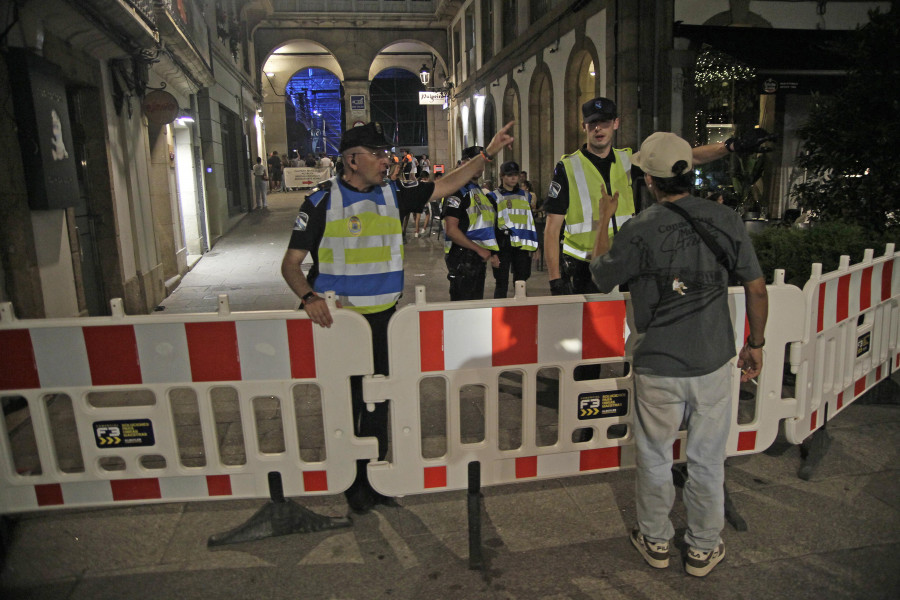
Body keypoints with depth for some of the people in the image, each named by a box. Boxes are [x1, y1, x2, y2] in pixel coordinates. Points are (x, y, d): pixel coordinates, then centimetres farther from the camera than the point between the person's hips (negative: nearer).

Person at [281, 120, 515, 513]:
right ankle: (350, 481, 27)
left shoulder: (394, 194, 5)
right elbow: (291, 263, -6)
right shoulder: (322, 200, -7)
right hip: (337, 319, -4)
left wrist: (489, 152, 5)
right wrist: (308, 296, -24)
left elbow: (446, 186, 10)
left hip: (383, 318, 4)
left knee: (378, 401, 14)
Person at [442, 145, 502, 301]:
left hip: (479, 258, 9)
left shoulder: (480, 191, 19)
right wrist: (479, 249, -18)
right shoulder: (458, 191, -12)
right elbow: (451, 230, -20)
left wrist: (492, 253, 13)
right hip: (463, 257, -9)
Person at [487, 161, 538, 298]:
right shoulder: (494, 197, 0)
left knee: (521, 281, 10)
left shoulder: (525, 195, 13)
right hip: (503, 245, -4)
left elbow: (531, 221, 17)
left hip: (522, 245, 4)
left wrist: (534, 246, 10)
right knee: (502, 283, 0)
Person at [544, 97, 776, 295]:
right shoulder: (568, 167, -4)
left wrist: (732, 145, -6)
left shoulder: (627, 160, 9)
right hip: (582, 271, -3)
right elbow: (552, 228, -6)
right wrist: (555, 279, -13)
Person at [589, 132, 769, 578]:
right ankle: (703, 549, 34)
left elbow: (600, 278, 0)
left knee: (654, 458, 17)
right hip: (714, 362, 3)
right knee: (707, 460, 17)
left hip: (658, 368, -3)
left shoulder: (639, 230, -16)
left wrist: (604, 220, 12)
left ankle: (655, 541, 35)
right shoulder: (726, 220, -5)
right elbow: (757, 289, 1)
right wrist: (755, 343, 14)